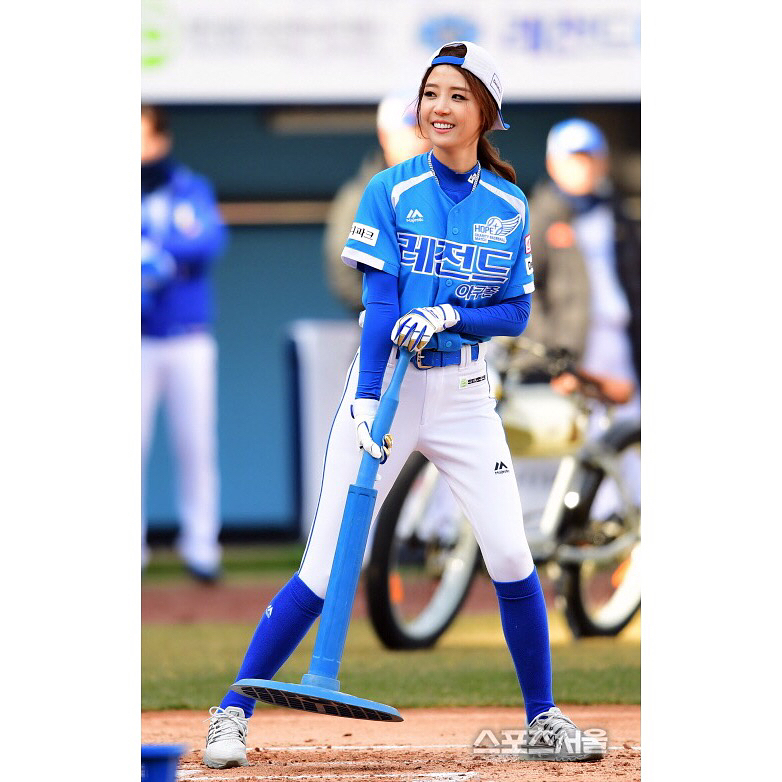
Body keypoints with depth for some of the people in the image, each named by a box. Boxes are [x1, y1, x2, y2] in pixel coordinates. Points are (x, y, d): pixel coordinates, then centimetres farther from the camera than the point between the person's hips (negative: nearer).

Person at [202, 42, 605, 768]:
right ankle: (231, 714, 2)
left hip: (465, 395, 3)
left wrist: (448, 316, -14)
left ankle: (543, 722, 10)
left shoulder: (509, 208, 4)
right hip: (387, 383, -3)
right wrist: (366, 400, -23)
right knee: (325, 570, -7)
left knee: (511, 558, -6)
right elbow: (380, 303, -12)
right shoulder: (390, 192, -5)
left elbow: (517, 314, 5)